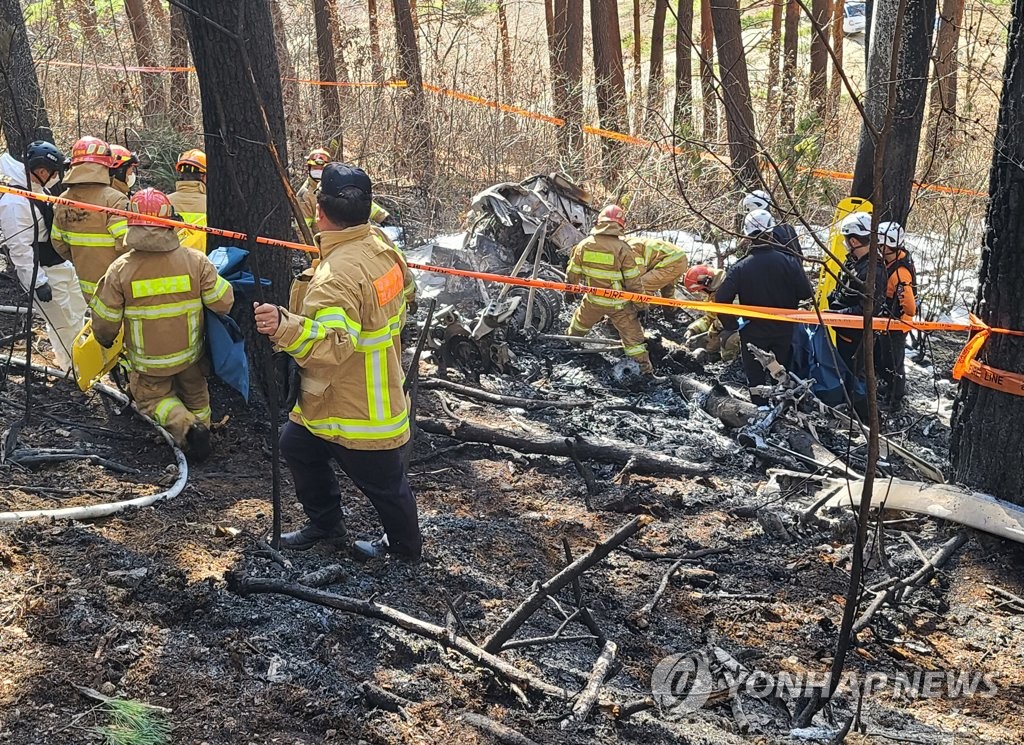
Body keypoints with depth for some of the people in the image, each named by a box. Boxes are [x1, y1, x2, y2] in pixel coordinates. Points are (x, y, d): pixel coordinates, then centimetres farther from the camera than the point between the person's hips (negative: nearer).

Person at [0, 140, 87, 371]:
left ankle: (66, 357, 41)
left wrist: (69, 260, 23)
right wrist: (38, 282, -24)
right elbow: (19, 248, -24)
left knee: (77, 314, 22)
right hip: (44, 274, -10)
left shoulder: (39, 190, 7)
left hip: (63, 265, 10)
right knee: (65, 323, 0)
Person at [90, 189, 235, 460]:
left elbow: (104, 321, -10)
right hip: (191, 354, 2)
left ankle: (184, 425, -4)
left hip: (147, 360, -2)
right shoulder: (195, 261, -18)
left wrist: (105, 341, 13)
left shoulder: (120, 269, -19)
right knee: (195, 394, 30)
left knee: (152, 395, 22)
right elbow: (224, 302, -13)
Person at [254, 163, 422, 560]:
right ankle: (325, 524, 40)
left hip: (356, 410, -10)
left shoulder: (337, 276, -32)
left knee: (382, 482, 14)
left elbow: (332, 343, -40)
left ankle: (406, 546, 37)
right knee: (298, 445, 25)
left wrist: (283, 326, -50)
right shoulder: (380, 245, -3)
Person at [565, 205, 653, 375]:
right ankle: (644, 364, 11)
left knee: (580, 323, 30)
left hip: (593, 300, 3)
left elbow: (572, 273, 1)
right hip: (618, 303, -3)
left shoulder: (583, 245, -11)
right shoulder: (623, 249, -22)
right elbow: (633, 280, -15)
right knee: (631, 333, 8)